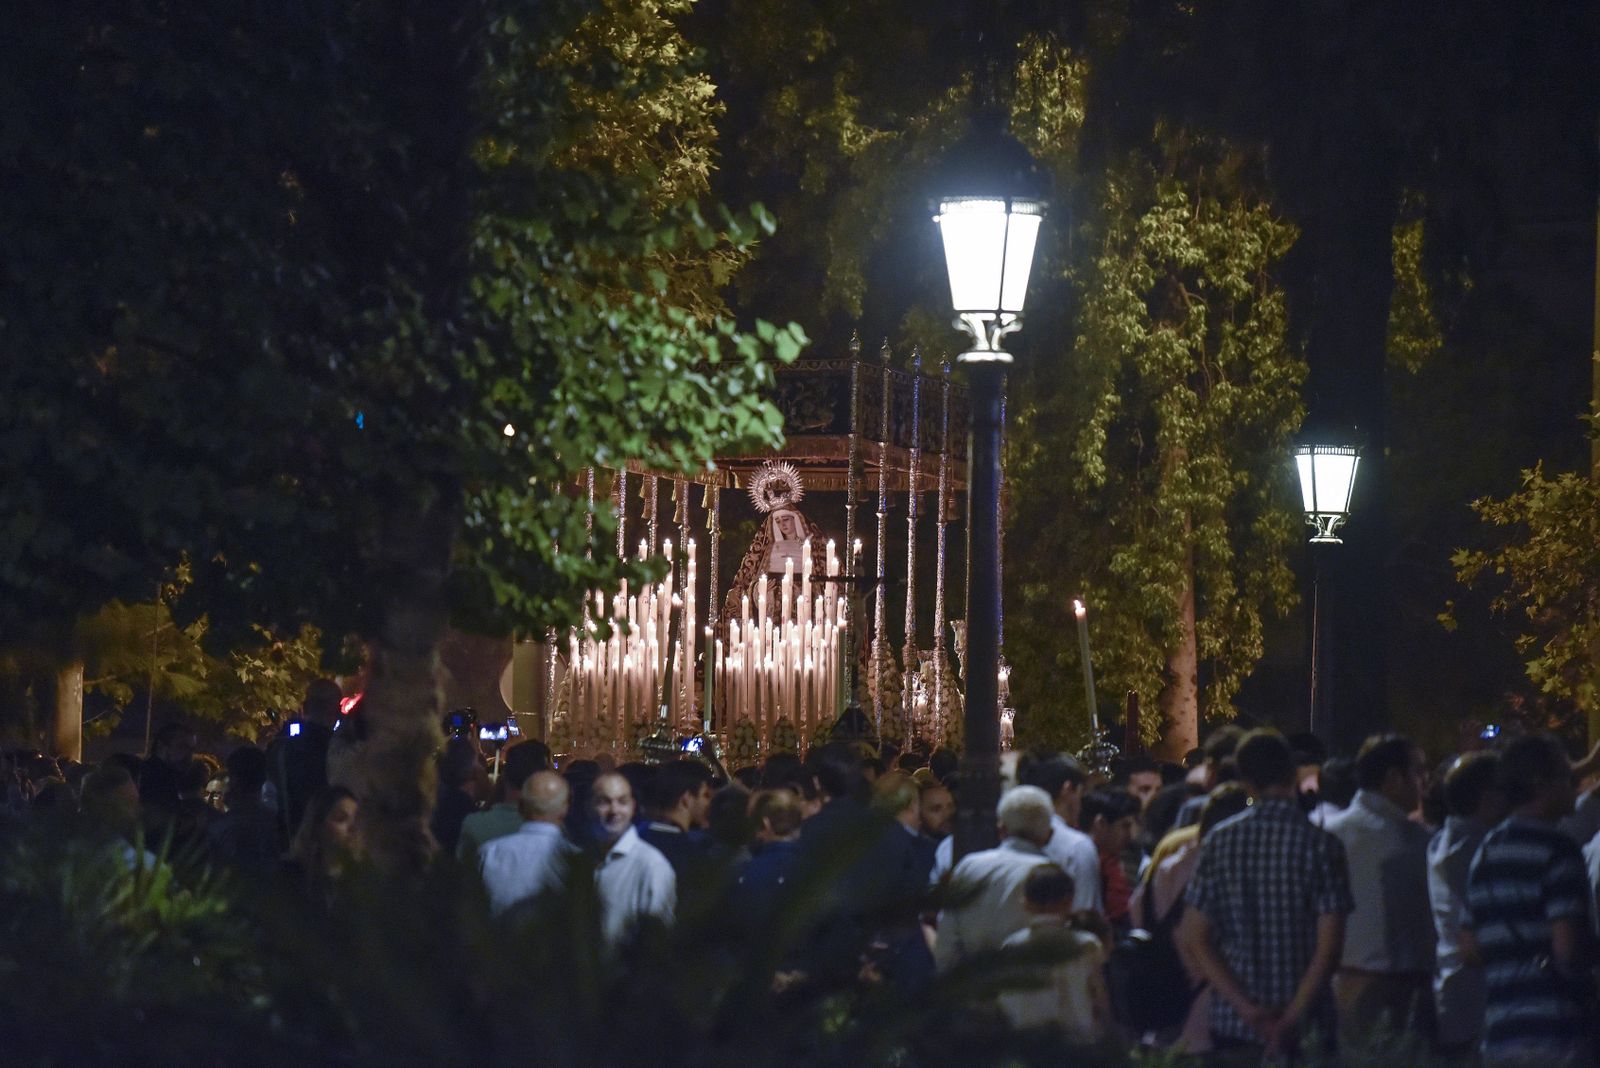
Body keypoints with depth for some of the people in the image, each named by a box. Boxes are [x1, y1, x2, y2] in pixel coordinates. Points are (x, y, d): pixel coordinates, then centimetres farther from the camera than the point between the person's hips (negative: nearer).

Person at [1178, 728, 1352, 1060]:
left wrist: (1245, 1007, -6)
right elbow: (1328, 946, -12)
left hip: (1233, 1022, 2)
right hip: (1303, 1026, -2)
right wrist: (1292, 1018, -11)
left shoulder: (1220, 841, 1)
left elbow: (1193, 939, -2)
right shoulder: (1320, 844, -7)